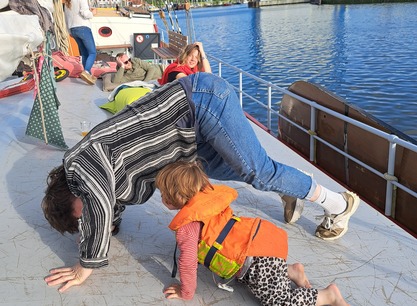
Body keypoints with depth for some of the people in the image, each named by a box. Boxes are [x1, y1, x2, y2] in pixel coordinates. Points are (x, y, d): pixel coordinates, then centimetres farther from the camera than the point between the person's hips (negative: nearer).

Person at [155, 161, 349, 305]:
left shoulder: (187, 226, -11)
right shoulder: (206, 201, 13)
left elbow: (188, 262, -11)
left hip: (257, 257, -10)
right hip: (260, 236, 10)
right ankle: (292, 271, 25)